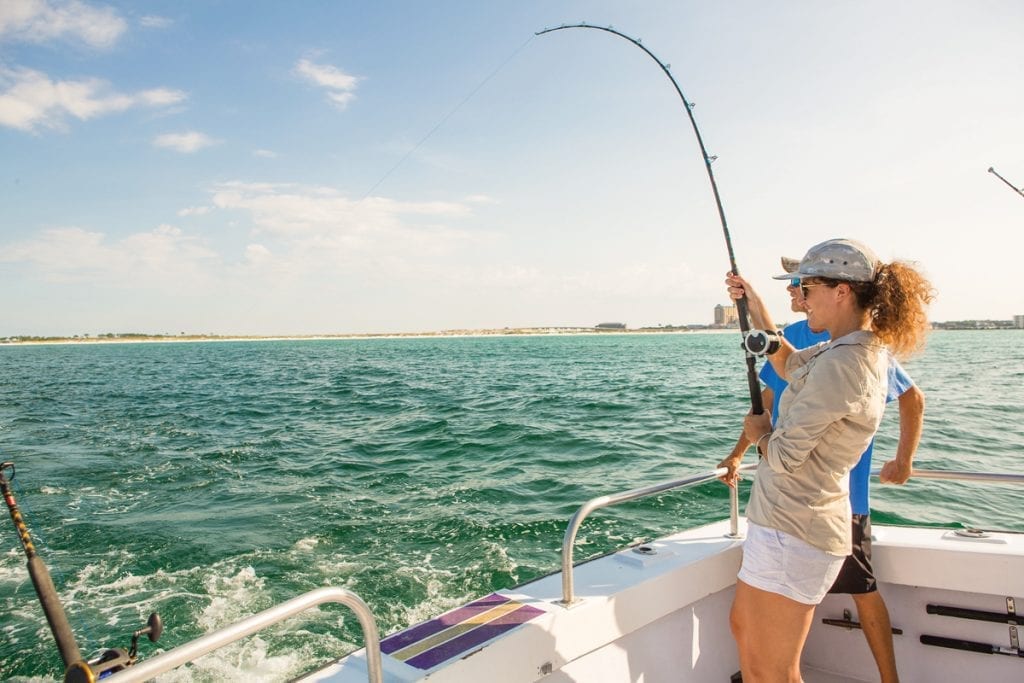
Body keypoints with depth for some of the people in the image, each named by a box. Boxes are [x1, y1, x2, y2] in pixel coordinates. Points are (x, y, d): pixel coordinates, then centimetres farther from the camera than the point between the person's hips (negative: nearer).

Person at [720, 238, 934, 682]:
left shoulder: (841, 365, -26)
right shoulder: (865, 347, 6)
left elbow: (783, 456, -22)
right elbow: (789, 364, 23)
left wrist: (758, 433, 0)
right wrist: (754, 305, 17)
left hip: (792, 533, -10)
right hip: (788, 523, 10)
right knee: (742, 625, 26)